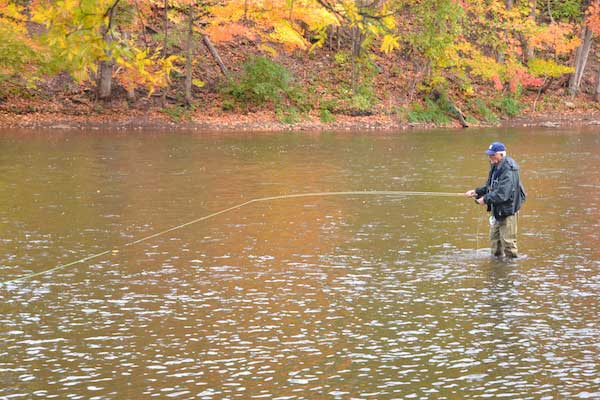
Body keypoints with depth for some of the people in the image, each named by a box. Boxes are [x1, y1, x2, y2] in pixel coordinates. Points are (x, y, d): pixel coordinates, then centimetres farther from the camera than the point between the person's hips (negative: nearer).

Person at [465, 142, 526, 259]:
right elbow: (490, 187, 18)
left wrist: (486, 199, -24)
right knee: (494, 238, 20)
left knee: (508, 240, -5)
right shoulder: (495, 168, 8)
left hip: (508, 210, -10)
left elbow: (503, 193, -30)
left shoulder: (508, 170, -23)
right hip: (497, 210, 10)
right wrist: (476, 192, 5)